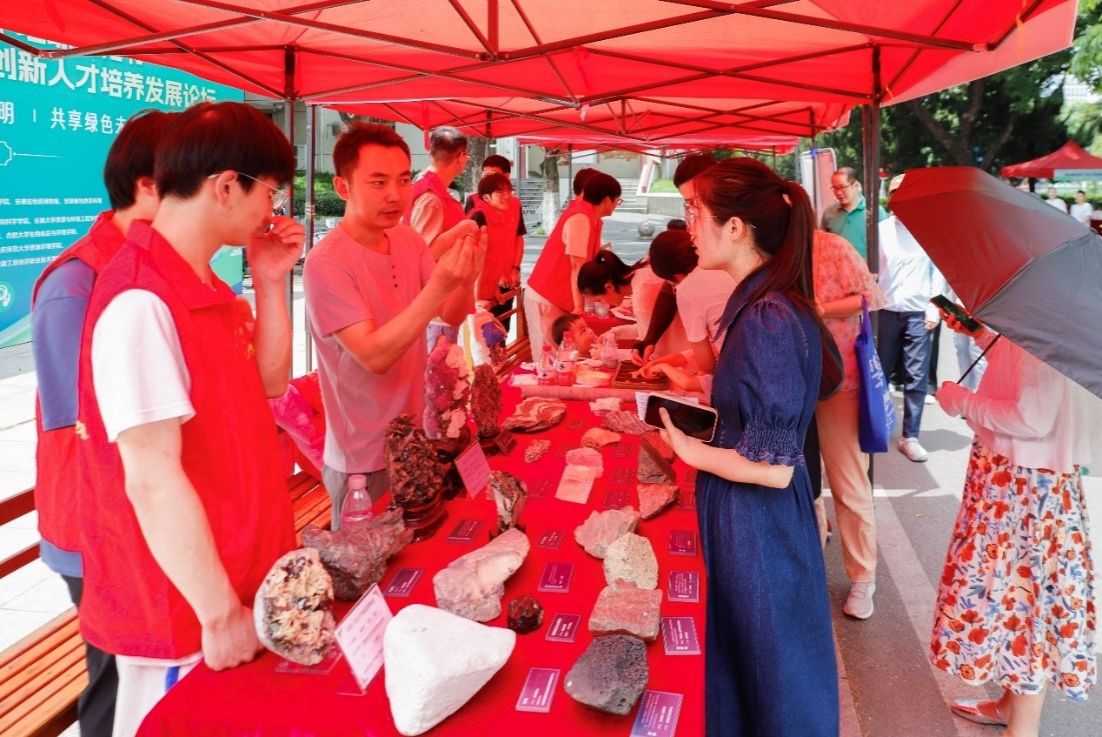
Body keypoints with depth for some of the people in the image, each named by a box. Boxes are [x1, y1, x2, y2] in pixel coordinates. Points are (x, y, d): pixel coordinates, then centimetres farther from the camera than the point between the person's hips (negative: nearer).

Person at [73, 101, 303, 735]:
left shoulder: (199, 287, 5)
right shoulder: (142, 303, -24)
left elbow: (269, 383, 14)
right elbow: (152, 480, -26)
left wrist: (271, 282, 2)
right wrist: (220, 614, -21)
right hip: (183, 613, -8)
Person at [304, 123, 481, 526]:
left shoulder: (409, 240, 1)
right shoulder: (326, 263, -21)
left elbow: (452, 316, -2)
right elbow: (374, 356, -28)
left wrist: (467, 275, -23)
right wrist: (438, 287, -38)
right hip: (365, 461, -6)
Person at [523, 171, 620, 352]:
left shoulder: (590, 217, 9)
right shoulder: (580, 219, -19)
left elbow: (588, 262, 9)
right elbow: (577, 266, -20)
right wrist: (579, 307, -20)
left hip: (558, 298, 9)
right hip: (545, 300, -9)